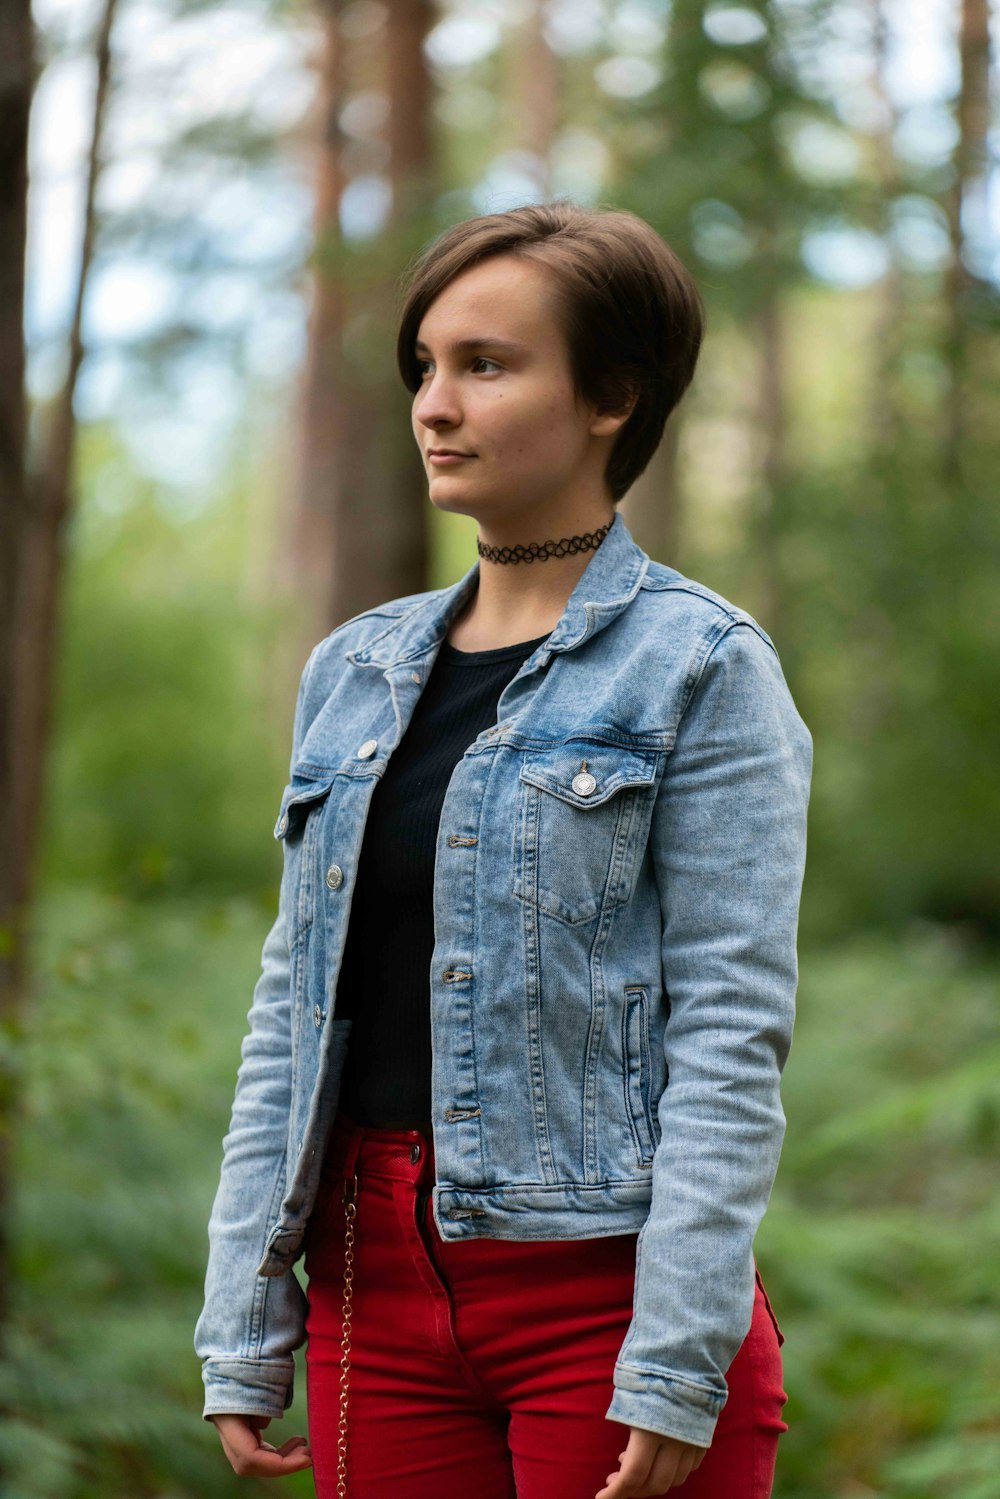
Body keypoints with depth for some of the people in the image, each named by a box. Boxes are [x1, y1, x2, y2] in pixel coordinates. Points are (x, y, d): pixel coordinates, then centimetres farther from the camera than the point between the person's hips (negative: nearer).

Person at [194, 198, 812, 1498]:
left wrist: (676, 1365, -16)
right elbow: (294, 1008, 13)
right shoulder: (354, 670, 13)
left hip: (600, 1278, -5)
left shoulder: (701, 668, -3)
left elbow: (731, 1029, -10)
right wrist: (243, 1330, 8)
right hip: (376, 1284, 5)